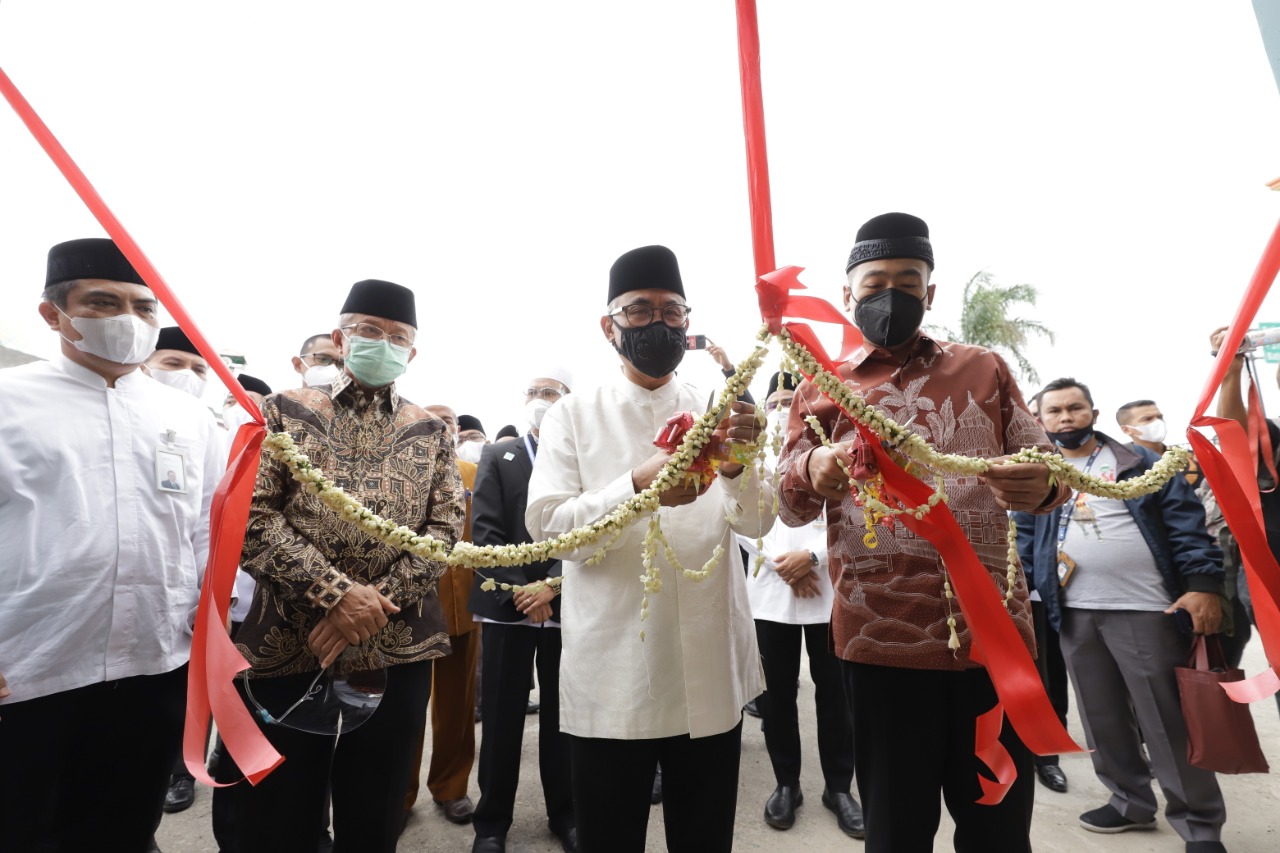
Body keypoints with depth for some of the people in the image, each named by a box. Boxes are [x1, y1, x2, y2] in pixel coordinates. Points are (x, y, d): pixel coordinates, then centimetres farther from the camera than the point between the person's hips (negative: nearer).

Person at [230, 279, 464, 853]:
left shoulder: (430, 432, 8)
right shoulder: (284, 411, 4)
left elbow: (444, 529, 1)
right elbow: (250, 517, -5)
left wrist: (379, 603, -12)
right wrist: (336, 594, -16)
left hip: (398, 649, 1)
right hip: (284, 645, -1)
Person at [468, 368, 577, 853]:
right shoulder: (496, 457, 5)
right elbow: (484, 530, -3)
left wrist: (552, 585, -15)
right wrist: (519, 589, -12)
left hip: (567, 606, 0)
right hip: (508, 603, 0)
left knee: (562, 715, 12)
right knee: (501, 717, 9)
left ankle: (564, 814, 30)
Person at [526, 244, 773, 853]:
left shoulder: (719, 415, 4)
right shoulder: (573, 417, -1)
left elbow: (758, 523, -4)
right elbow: (547, 527, -11)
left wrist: (736, 468, -26)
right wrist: (637, 487, -28)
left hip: (710, 675, 2)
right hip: (609, 680, -2)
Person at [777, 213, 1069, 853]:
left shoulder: (985, 370, 10)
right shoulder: (822, 388, 6)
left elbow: (1049, 468, 11)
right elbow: (789, 508, 1)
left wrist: (1043, 485, -14)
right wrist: (814, 474, -24)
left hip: (995, 631, 2)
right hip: (882, 639, -1)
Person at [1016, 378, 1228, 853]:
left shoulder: (1140, 463, 2)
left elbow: (1186, 523, -4)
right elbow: (1023, 538, 10)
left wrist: (1203, 584, -15)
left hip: (1146, 608, -3)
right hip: (1074, 614, 4)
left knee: (1168, 722, 3)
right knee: (1102, 720, 14)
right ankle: (1130, 802, 32)